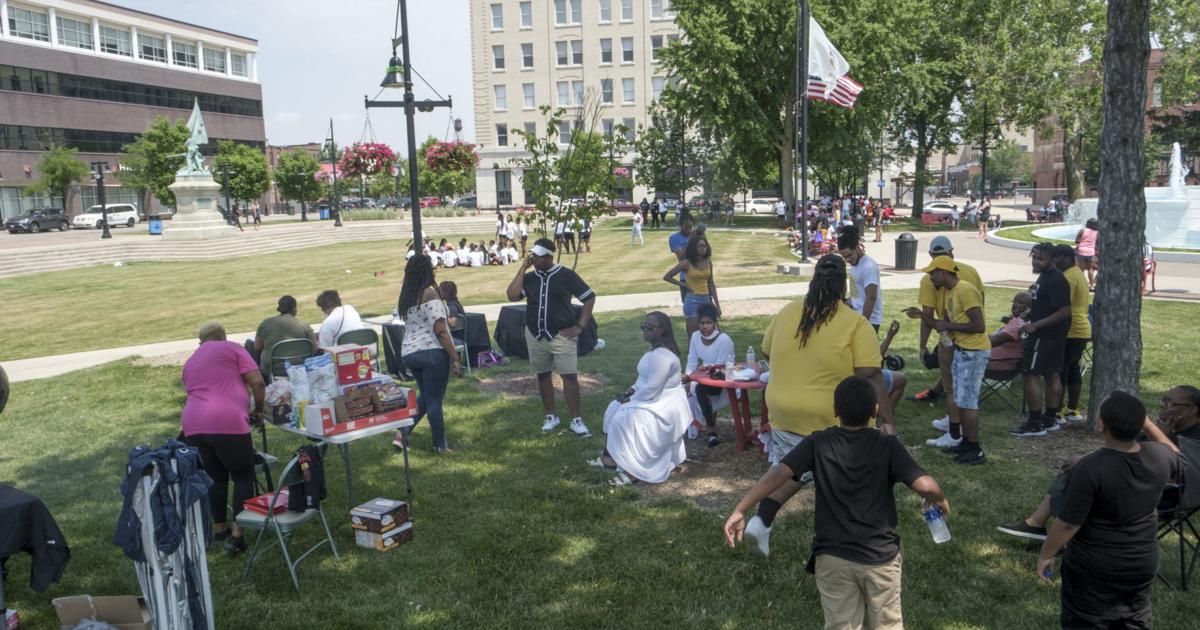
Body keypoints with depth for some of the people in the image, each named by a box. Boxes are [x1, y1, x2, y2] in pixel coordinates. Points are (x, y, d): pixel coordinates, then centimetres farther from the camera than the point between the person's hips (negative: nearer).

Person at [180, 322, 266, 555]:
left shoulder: (190, 362, 27)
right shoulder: (232, 349, 10)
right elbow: (258, 382, 1)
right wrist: (259, 410, 15)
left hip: (192, 425, 5)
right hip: (228, 422, -5)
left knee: (215, 477, 20)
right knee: (243, 476, 7)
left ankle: (219, 528, 29)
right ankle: (236, 534, -2)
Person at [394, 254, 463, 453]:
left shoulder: (405, 297, 11)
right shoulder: (430, 293, -14)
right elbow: (440, 331, -18)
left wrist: (445, 319, 27)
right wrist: (455, 357, -15)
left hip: (408, 352, 8)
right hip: (432, 351, -8)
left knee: (425, 396, 22)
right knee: (434, 400, 3)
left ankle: (402, 434, 13)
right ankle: (440, 446, 15)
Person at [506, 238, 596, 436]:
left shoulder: (566, 275, -6)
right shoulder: (529, 277, 4)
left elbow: (589, 298, -2)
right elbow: (512, 296, -11)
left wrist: (580, 326, -6)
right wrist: (523, 269, -10)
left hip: (562, 335, -4)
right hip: (535, 336, 4)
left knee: (569, 376, -4)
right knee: (542, 375, 11)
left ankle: (576, 420, 4)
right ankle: (551, 416, 24)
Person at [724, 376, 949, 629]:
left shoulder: (818, 444, -7)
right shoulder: (887, 445, -9)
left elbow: (777, 474, -17)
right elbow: (924, 485, -19)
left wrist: (739, 510, -16)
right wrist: (939, 499, 5)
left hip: (832, 557, 1)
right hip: (881, 556, 0)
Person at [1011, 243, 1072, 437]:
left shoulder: (1055, 280, -20)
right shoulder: (1045, 276, 12)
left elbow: (1064, 311, -24)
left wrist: (1035, 325, -25)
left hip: (1045, 336, -11)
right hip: (1053, 336, 11)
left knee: (1031, 376, -8)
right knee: (1051, 375, 15)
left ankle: (1035, 424, -5)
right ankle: (1050, 419, 25)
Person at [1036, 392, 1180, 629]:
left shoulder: (1089, 468, -30)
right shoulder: (1161, 456, -13)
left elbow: (1068, 524, -24)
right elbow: (1178, 465, 14)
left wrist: (1046, 555, -8)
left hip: (1093, 565, -5)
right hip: (1143, 561, 5)